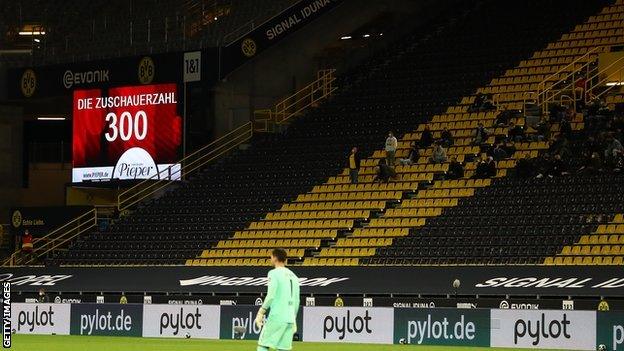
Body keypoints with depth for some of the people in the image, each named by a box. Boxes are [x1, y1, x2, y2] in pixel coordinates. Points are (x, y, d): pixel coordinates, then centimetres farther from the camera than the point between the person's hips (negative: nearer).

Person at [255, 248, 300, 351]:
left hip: (276, 317, -7)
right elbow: (296, 301, 18)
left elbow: (271, 296, -14)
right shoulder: (293, 276, 16)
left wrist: (261, 312, -7)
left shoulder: (274, 273, -5)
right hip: (289, 319, 7)